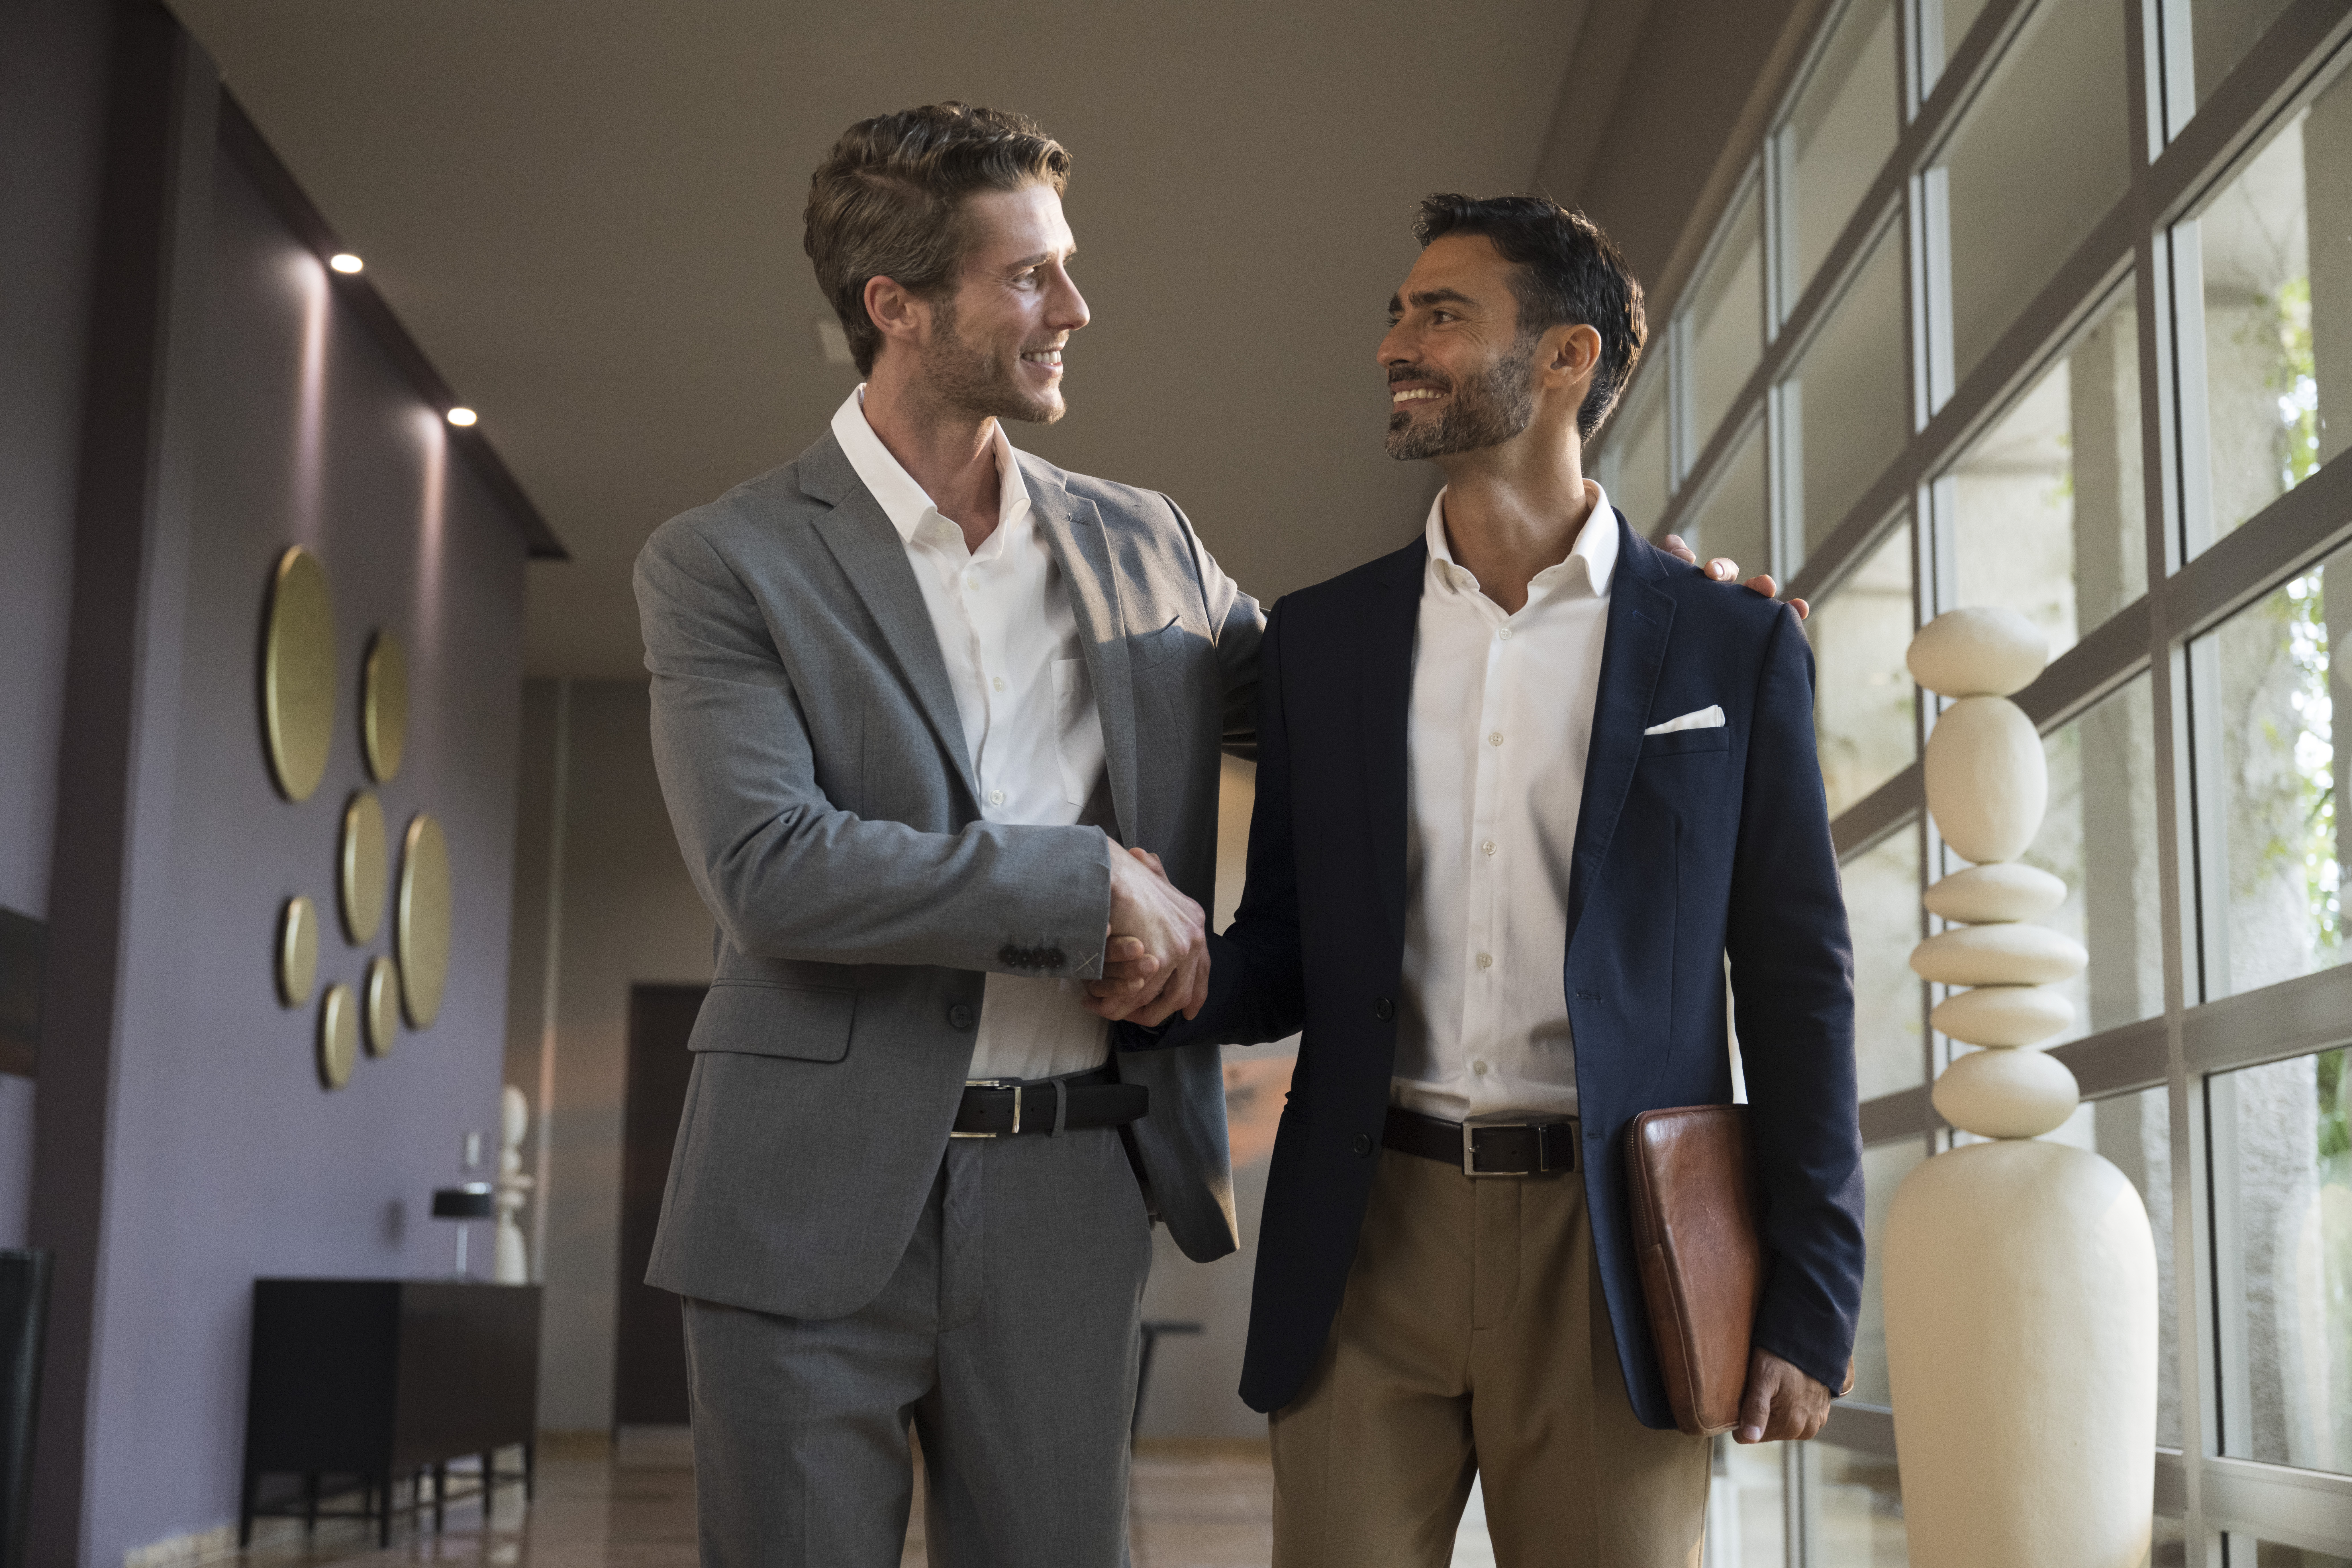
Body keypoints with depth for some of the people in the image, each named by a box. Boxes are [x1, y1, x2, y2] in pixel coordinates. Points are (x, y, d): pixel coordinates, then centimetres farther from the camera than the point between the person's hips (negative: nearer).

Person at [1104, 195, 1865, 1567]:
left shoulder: (1734, 645, 2)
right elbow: (1285, 960, 13)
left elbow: (1797, 987, 2)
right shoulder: (1321, 641, 9)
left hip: (1610, 1253, -2)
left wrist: (1812, 1305, -2)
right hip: (1370, 1242, 2)